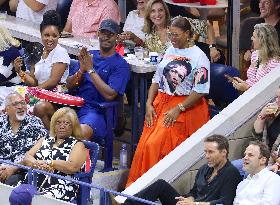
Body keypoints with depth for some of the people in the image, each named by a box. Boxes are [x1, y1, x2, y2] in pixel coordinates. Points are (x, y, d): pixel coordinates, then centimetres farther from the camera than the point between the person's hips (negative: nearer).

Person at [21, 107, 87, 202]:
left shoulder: (77, 145, 10)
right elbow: (26, 159, 12)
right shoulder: (44, 140, 25)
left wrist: (48, 163, -5)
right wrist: (39, 164, -9)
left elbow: (73, 167, -8)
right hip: (33, 184, 4)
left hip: (61, 189, -4)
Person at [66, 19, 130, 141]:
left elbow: (110, 95, -12)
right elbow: (69, 85, 15)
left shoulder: (121, 65, 1)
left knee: (83, 132, -39)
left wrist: (90, 70, -9)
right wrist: (81, 70, -6)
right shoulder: (89, 55, 18)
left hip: (96, 110, -6)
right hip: (75, 104, 6)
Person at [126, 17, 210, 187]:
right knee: (144, 145, -7)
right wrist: (149, 104, 4)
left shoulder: (199, 57, -6)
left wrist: (178, 109, -16)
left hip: (185, 106, -6)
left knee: (155, 144, -20)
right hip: (160, 103, 6)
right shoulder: (169, 52, 13)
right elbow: (157, 80, 17)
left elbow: (200, 91, -11)